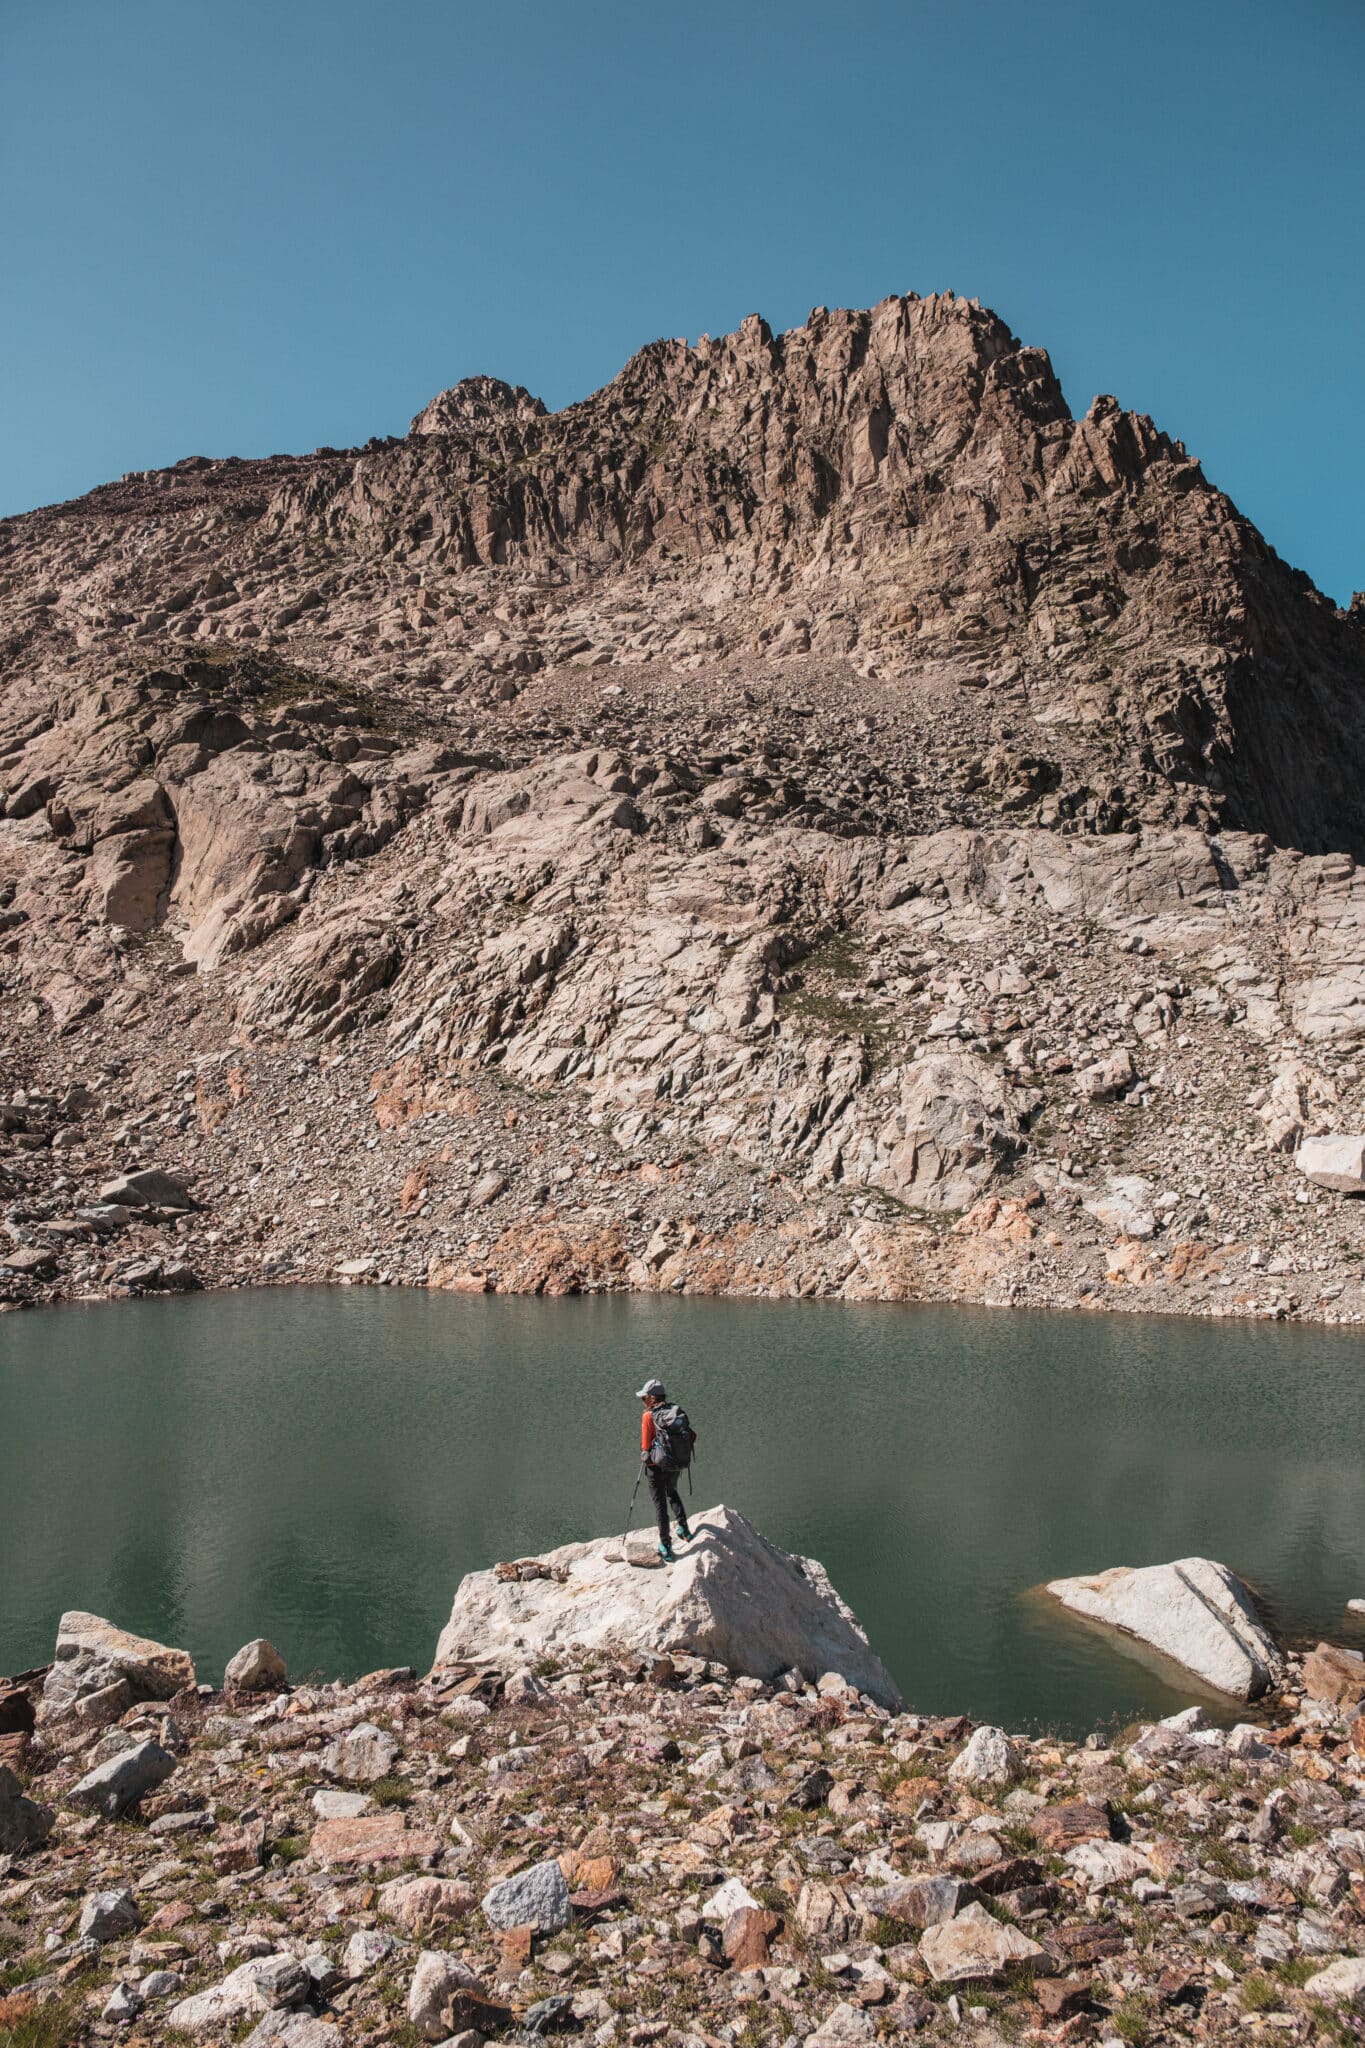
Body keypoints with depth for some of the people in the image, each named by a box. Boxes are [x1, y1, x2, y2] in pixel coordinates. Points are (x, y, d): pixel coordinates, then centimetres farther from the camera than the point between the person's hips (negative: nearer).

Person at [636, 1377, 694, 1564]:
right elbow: (692, 1435, 2)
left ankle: (665, 1547, 13)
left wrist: (645, 1457, 8)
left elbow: (645, 1445, -12)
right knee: (672, 1493, 31)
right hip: (675, 1465, 5)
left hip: (656, 1466, -5)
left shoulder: (648, 1416, -16)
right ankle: (683, 1529, 29)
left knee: (660, 1504, 7)